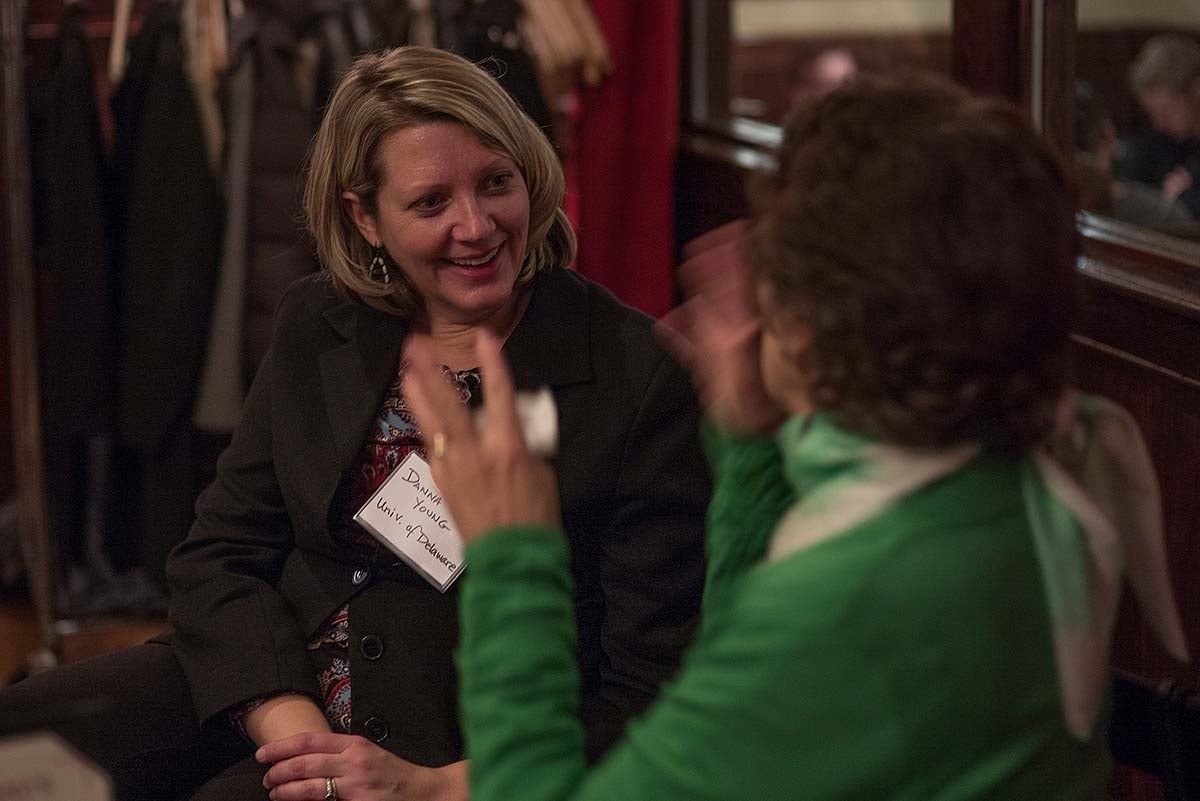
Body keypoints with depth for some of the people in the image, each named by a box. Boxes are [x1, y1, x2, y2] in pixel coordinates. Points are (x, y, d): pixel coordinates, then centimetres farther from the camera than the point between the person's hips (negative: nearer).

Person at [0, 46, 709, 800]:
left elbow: (650, 695, -10)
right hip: (257, 702, 5)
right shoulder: (317, 325, 6)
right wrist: (293, 732, -13)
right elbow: (219, 555, 5)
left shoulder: (642, 377, -10)